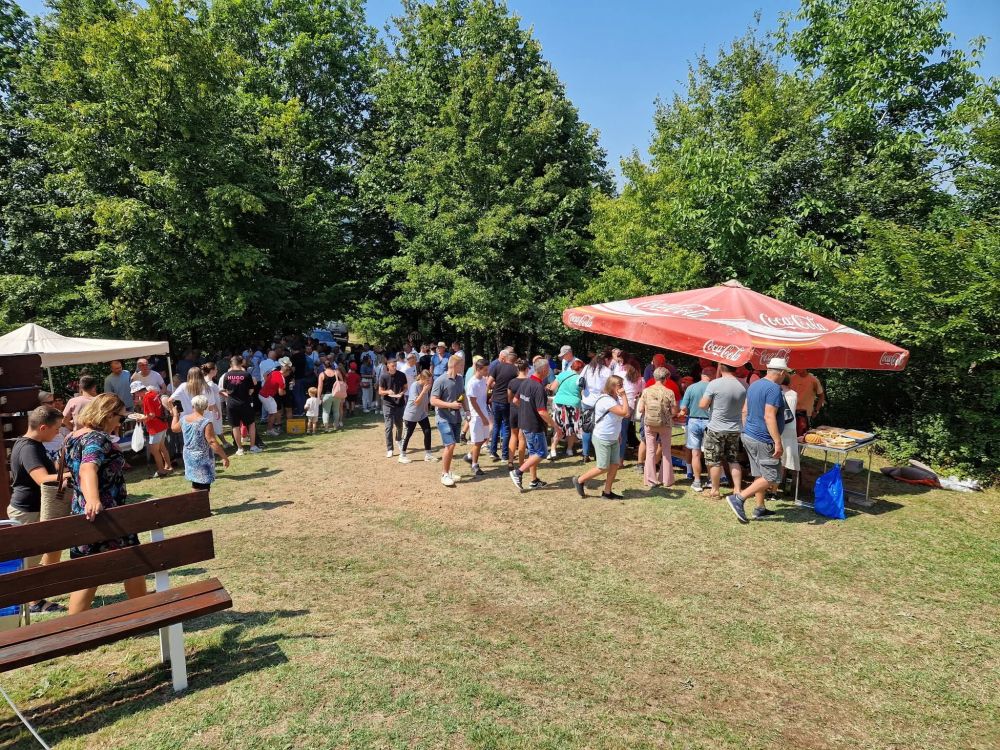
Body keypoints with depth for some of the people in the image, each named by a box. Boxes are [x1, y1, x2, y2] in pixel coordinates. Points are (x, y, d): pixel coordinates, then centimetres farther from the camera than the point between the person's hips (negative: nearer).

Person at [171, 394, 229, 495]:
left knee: (195, 486, 20)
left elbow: (174, 428, 21)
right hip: (203, 459, -7)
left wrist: (175, 415, 38)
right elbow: (212, 442, -24)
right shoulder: (206, 422, -21)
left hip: (189, 457, 7)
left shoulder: (184, 419, -1)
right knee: (204, 489, -1)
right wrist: (224, 457, -18)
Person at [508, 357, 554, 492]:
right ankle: (518, 472, -2)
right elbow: (542, 412, -26)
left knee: (533, 452, 17)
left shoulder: (525, 382, 2)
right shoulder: (539, 387, -24)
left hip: (524, 423, 9)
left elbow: (516, 400, 14)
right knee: (541, 453, 3)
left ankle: (534, 481, 24)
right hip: (534, 426, -9)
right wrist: (555, 426, -18)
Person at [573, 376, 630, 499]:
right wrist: (623, 396, -23)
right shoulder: (606, 400, -24)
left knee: (615, 465, 5)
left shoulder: (616, 399, 7)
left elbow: (626, 414, 2)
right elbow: (625, 413, -27)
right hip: (602, 439, -9)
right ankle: (579, 480, 16)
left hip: (613, 439, 9)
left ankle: (607, 492, 17)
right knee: (603, 468, -2)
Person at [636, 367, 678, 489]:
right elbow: (674, 412, -10)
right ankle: (666, 480, 20)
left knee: (650, 451, 9)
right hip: (665, 425, -1)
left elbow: (640, 409, -7)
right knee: (666, 452, 14)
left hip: (649, 425, 1)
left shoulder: (646, 391, -8)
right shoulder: (669, 392, -13)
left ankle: (651, 480, 9)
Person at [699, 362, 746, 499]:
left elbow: (703, 405, -14)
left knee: (715, 461, 6)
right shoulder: (742, 386, -1)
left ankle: (715, 490, 14)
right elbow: (744, 409, 8)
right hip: (735, 429, 5)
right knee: (734, 460, 14)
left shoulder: (714, 384, -17)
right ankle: (737, 489, 14)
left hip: (716, 429, -5)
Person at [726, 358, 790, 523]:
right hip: (763, 440, -9)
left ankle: (760, 508, 23)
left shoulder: (754, 385, 12)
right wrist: (778, 442, -23)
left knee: (760, 475, 17)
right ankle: (738, 498, -10)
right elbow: (769, 417, -24)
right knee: (770, 477, -3)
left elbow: (744, 411, 16)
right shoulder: (774, 389, -16)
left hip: (748, 436, 9)